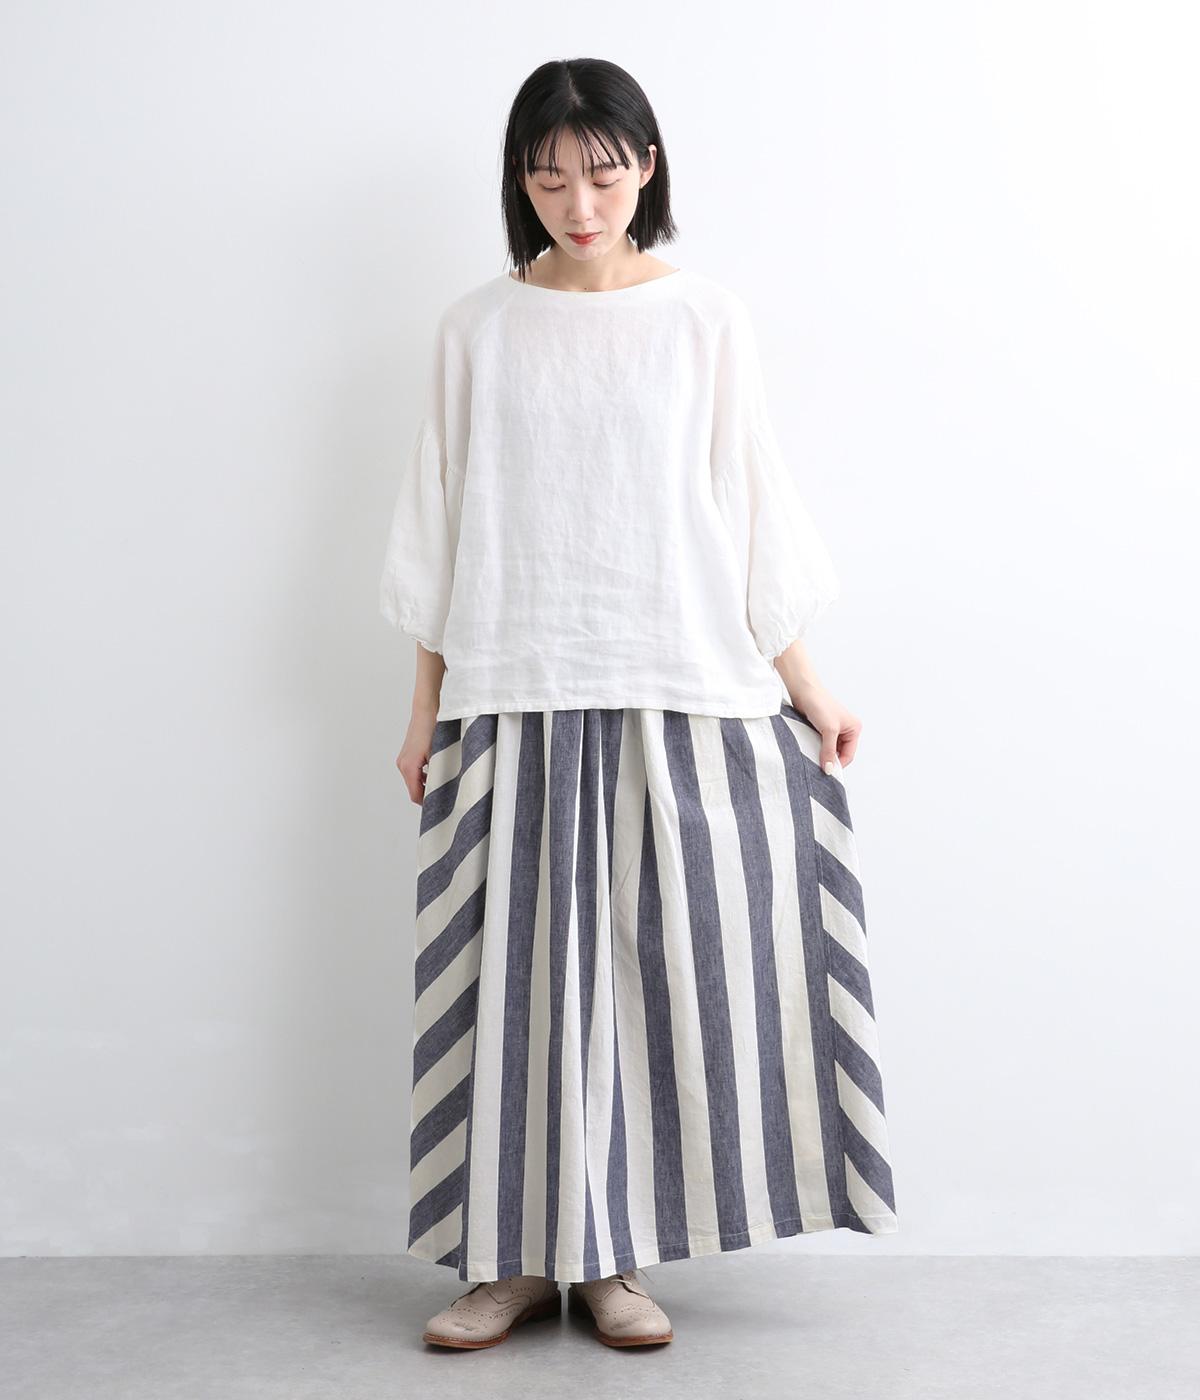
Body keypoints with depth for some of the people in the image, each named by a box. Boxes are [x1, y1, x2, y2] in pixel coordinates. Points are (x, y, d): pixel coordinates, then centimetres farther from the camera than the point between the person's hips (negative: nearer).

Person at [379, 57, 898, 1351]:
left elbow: (751, 515, 5)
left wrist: (805, 688, 3)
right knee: (521, 968, 2)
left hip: (684, 693, 0)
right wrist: (427, 705, 7)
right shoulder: (477, 329, 6)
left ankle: (611, 1256, 15)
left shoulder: (708, 322, 4)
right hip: (514, 697, 1)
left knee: (660, 965, 1)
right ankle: (519, 1255, 14)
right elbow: (443, 522, 9)